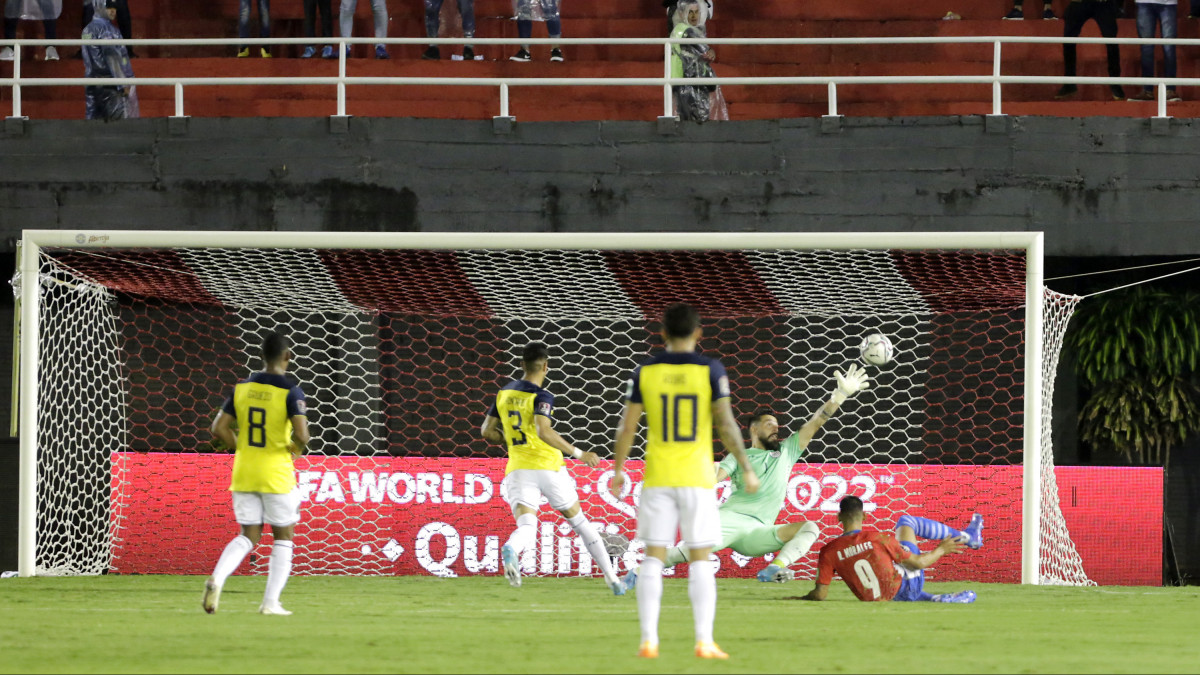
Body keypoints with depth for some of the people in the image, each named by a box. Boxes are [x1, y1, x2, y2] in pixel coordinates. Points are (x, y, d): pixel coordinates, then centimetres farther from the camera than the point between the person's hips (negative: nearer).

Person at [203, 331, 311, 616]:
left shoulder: (242, 388, 3)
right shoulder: (290, 391, -12)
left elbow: (219, 428, 2)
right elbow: (301, 433, -22)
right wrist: (297, 449, 1)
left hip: (243, 473, 4)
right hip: (277, 475, -4)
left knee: (248, 536, 11)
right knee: (283, 538, 11)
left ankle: (217, 578, -15)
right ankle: (271, 601, 7)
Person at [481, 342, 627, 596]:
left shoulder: (504, 393, 9)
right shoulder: (542, 397, -9)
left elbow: (486, 431, 15)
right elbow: (544, 432, -25)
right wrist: (578, 454, -20)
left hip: (517, 468, 3)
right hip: (548, 467, -3)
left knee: (526, 528, -12)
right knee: (579, 521, 15)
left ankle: (510, 549, -50)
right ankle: (611, 578, 22)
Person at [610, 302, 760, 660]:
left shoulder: (645, 371, 1)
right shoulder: (710, 370, -4)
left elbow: (627, 426, 3)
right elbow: (726, 423, -9)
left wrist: (618, 470, 14)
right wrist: (746, 469, -2)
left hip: (657, 479, 1)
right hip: (697, 477, -1)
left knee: (653, 558, 4)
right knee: (701, 560, 4)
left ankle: (648, 640, -4)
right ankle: (704, 640, -3)